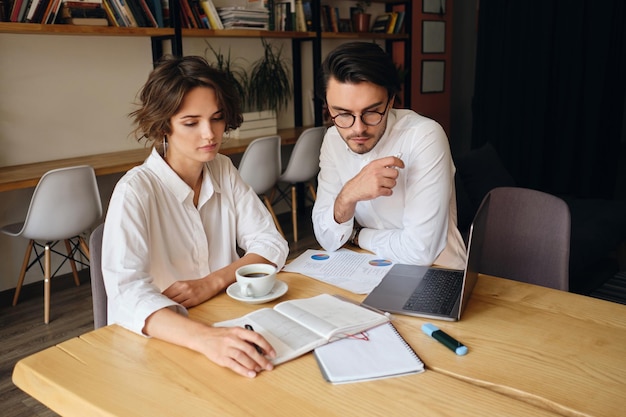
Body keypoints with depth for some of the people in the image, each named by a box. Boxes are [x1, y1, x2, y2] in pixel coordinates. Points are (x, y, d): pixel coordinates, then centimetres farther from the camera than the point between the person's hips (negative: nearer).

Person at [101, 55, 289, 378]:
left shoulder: (223, 171, 3)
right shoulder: (136, 190, -15)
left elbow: (271, 243, -1)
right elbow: (127, 293, -28)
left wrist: (212, 282, -17)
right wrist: (206, 338, -44)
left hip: (222, 324, 5)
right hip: (155, 340, -5)